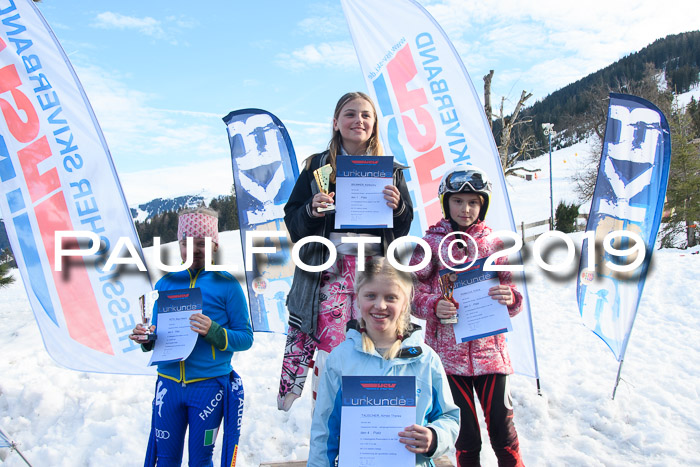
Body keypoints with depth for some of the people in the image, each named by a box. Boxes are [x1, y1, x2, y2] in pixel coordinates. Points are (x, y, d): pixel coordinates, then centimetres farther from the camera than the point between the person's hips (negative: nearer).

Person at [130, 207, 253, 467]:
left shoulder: (226, 284, -5)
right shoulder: (166, 283, 8)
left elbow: (245, 337, -6)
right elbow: (157, 334, 15)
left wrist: (213, 331, -22)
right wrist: (146, 339, -7)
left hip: (209, 385, -3)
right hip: (169, 384, 4)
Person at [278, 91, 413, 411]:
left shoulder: (390, 170, 12)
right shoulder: (317, 166, 9)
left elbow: (403, 230, 10)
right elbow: (292, 222, 6)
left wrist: (397, 207, -11)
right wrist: (312, 209, -14)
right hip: (330, 270, -1)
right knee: (330, 351, -7)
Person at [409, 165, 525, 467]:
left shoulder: (494, 243, 6)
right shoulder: (432, 242, 0)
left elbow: (511, 289, 10)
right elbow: (414, 288, 0)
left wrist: (510, 298, -13)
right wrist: (433, 306, -19)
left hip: (489, 349, 1)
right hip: (448, 350, -1)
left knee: (502, 427, 5)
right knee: (466, 436, 8)